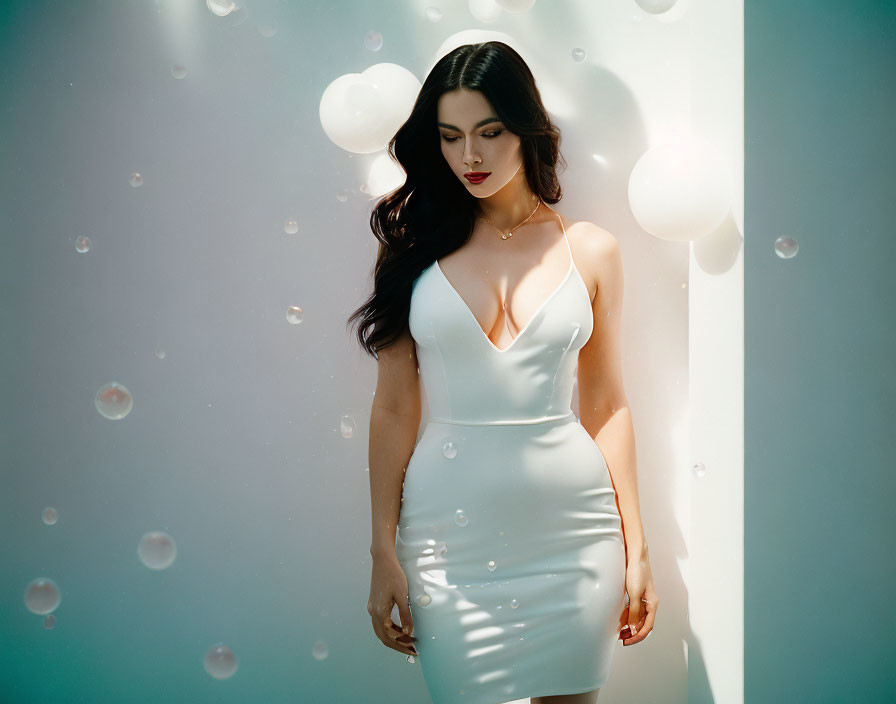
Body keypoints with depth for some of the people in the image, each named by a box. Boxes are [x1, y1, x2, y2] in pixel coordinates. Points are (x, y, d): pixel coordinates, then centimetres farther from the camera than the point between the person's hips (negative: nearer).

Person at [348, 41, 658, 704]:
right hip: (450, 521, -1)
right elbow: (394, 408, 1)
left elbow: (608, 407, 7)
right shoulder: (416, 242, 2)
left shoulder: (591, 249, 5)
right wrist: (383, 552, -1)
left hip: (573, 525, 1)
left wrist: (637, 549, 6)